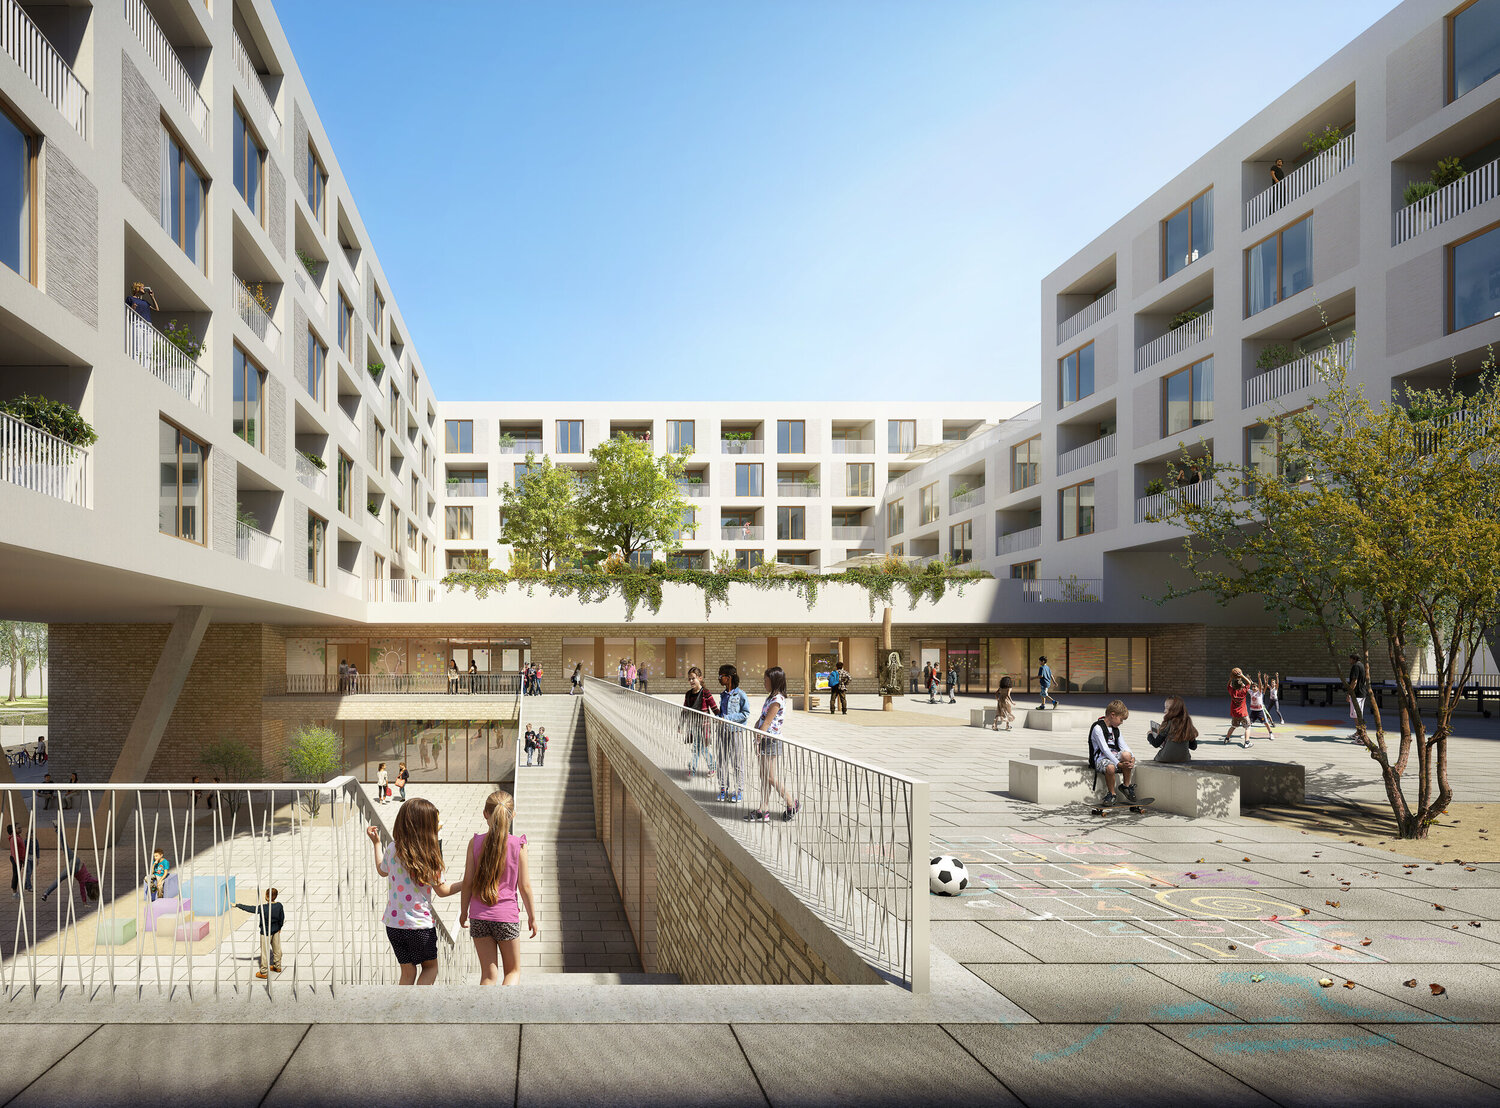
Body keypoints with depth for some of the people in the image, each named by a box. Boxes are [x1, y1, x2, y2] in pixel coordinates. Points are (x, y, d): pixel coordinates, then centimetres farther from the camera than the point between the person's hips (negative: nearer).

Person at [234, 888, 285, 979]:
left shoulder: (263, 908, -27)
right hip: (276, 930, 6)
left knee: (265, 951, 6)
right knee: (277, 948, 20)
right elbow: (282, 918, 2)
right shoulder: (279, 905, -10)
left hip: (266, 932, -6)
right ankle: (277, 967, 37)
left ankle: (264, 973, 16)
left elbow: (250, 909, -22)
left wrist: (237, 905, -13)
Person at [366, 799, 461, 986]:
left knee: (407, 972, 17)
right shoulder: (429, 856, -16)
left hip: (394, 923, 4)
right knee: (430, 966, 16)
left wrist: (376, 843, 28)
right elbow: (442, 890, -6)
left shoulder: (392, 849, -5)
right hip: (420, 925, -4)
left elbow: (382, 870, 17)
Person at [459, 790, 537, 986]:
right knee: (513, 971, 15)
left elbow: (467, 883, -1)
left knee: (489, 974, 12)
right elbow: (524, 886, -4)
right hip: (507, 915, -2)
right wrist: (532, 916, 7)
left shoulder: (475, 843, -5)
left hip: (479, 916, 2)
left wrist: (463, 912, 13)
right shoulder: (518, 845, -8)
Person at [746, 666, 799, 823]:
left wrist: (758, 740, -16)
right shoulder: (771, 697, 13)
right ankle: (763, 811, 14)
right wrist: (756, 728, 0)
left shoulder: (777, 700, -17)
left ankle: (792, 805, 9)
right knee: (763, 776, 10)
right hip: (765, 740, 10)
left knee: (770, 777, -4)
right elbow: (761, 719, 14)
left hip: (772, 741, -10)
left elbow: (767, 722, -18)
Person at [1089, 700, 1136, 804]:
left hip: (1114, 755, 6)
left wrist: (1132, 757, -13)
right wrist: (1119, 764, -25)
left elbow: (1123, 745, 8)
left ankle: (1126, 786, -8)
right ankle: (1111, 794, -14)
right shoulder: (1098, 728, -11)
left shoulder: (1116, 729, 17)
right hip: (1101, 757, -6)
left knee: (1126, 755, -28)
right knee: (1110, 768, -40)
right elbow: (1105, 749, -18)